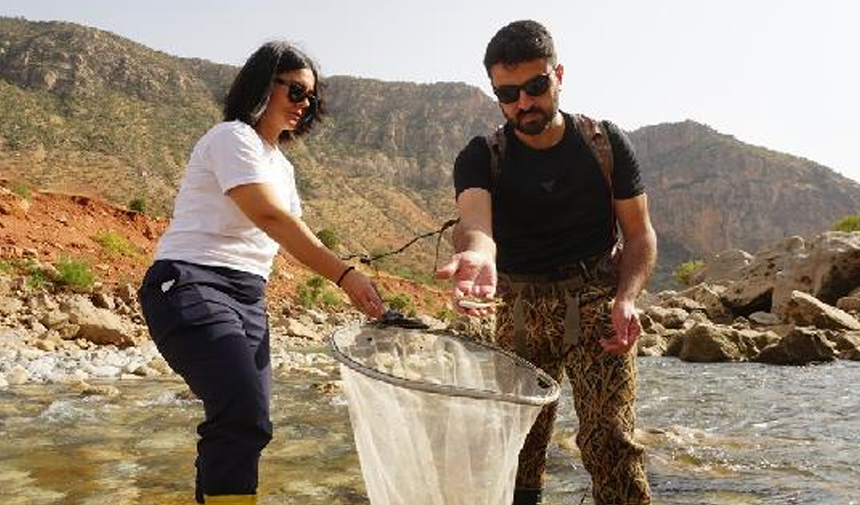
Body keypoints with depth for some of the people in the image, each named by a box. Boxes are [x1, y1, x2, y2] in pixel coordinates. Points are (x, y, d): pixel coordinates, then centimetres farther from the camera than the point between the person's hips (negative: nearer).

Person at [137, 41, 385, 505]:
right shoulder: (232, 137, -7)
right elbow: (271, 217, -20)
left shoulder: (279, 165, 22)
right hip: (191, 287, -9)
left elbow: (294, 233, 17)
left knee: (246, 422, 4)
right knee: (244, 416, -24)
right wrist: (345, 275, -26)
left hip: (248, 297, 9)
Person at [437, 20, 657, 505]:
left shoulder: (607, 143, -4)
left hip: (596, 301, -1)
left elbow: (640, 234, 0)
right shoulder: (482, 158, -7)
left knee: (610, 437, -12)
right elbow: (474, 219, -28)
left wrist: (627, 298, -19)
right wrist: (477, 254, -53)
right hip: (519, 306, 1)